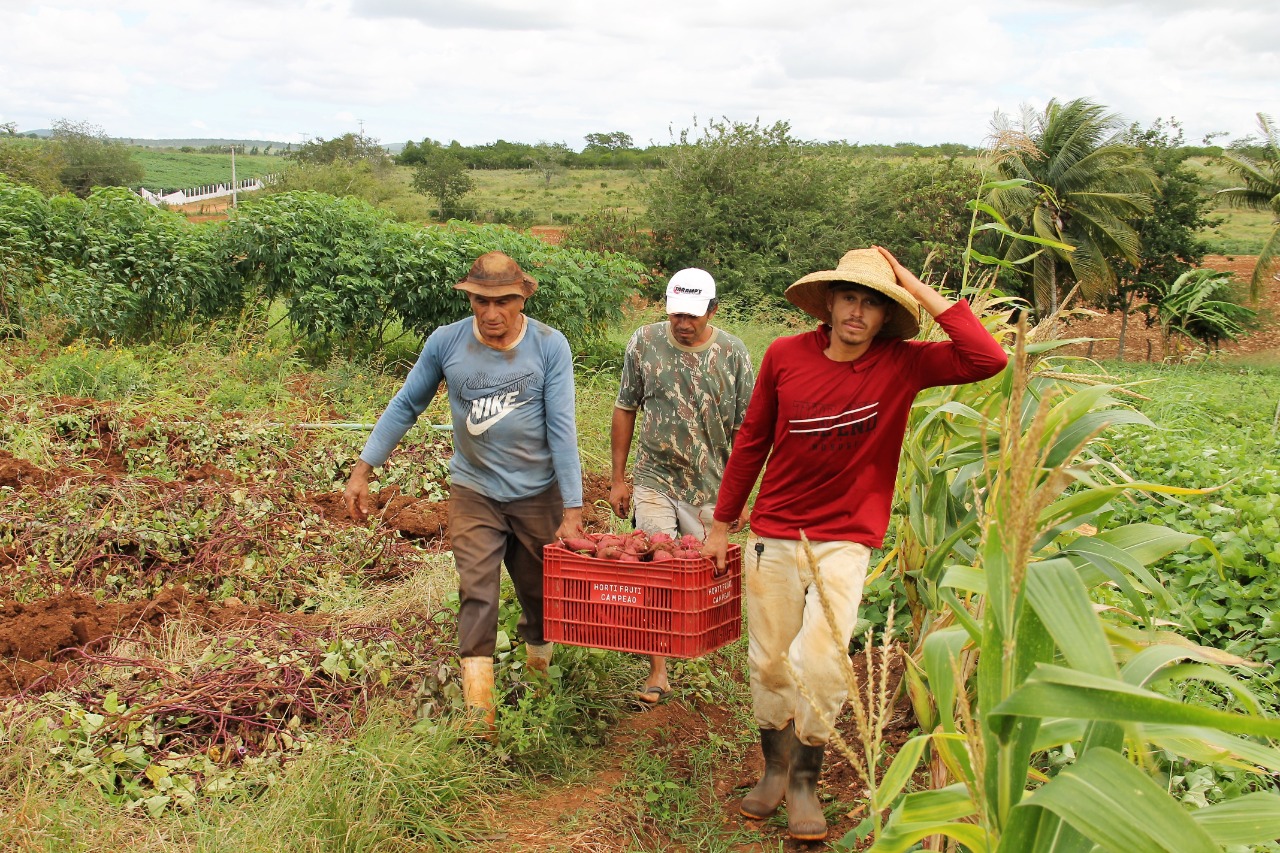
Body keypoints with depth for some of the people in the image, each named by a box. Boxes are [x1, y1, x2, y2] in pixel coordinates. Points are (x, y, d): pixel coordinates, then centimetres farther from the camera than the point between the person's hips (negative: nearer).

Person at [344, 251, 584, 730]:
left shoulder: (549, 346, -13)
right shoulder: (446, 343, -9)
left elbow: (561, 429, -15)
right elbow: (405, 407, 2)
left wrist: (573, 510, -17)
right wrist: (362, 470, -1)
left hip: (538, 493, 0)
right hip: (474, 490, 0)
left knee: (540, 592, 15)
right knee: (476, 593, -9)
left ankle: (538, 666, 43)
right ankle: (478, 711, -6)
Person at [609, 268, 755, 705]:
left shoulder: (732, 354, -6)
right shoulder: (644, 342, -2)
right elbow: (625, 410, 6)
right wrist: (618, 479, 5)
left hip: (712, 488, 0)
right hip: (654, 481, 1)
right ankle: (657, 673, 4)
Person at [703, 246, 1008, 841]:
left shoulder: (902, 364, -8)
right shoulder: (785, 355, -6)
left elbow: (989, 359, -23)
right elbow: (751, 441, 5)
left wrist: (920, 290, -19)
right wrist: (722, 523, 10)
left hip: (845, 541, -2)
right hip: (773, 535, 2)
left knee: (821, 664, -9)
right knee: (769, 663, 10)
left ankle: (805, 782, 14)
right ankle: (774, 769, 33)